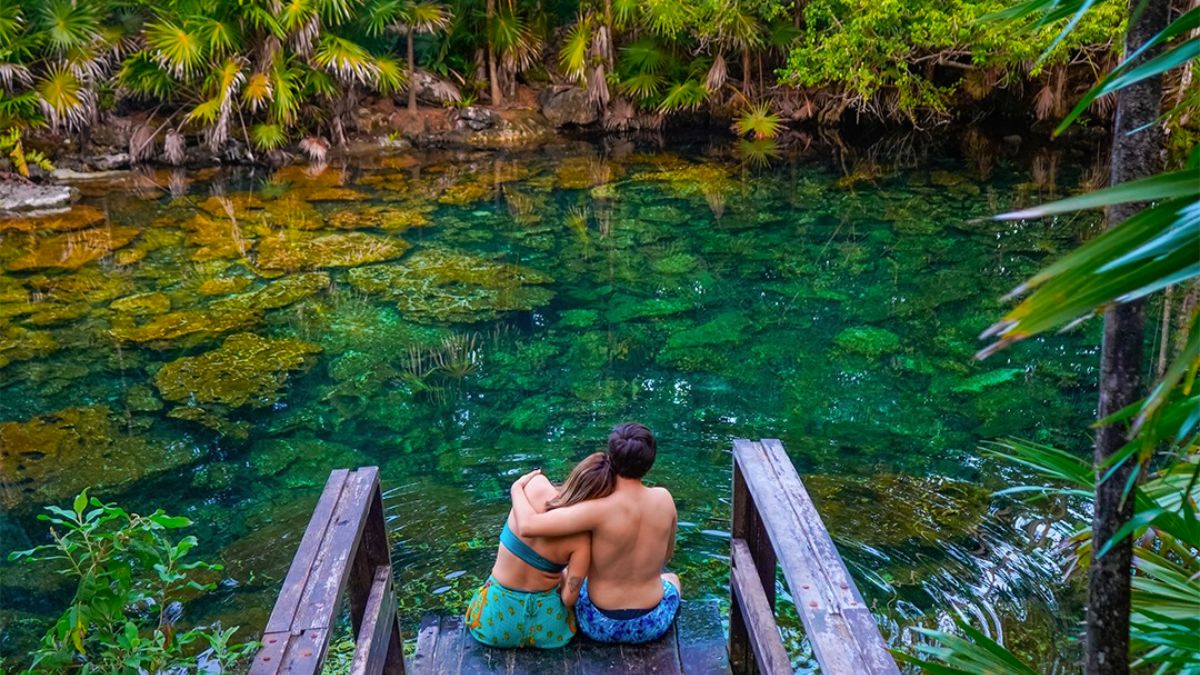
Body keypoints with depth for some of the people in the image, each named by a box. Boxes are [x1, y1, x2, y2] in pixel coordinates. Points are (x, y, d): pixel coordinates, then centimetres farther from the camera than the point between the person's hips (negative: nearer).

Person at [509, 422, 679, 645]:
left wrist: (517, 488, -14)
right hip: (650, 626, 2)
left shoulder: (600, 509, -28)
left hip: (601, 625, -2)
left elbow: (527, 526, -33)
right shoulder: (664, 498, -15)